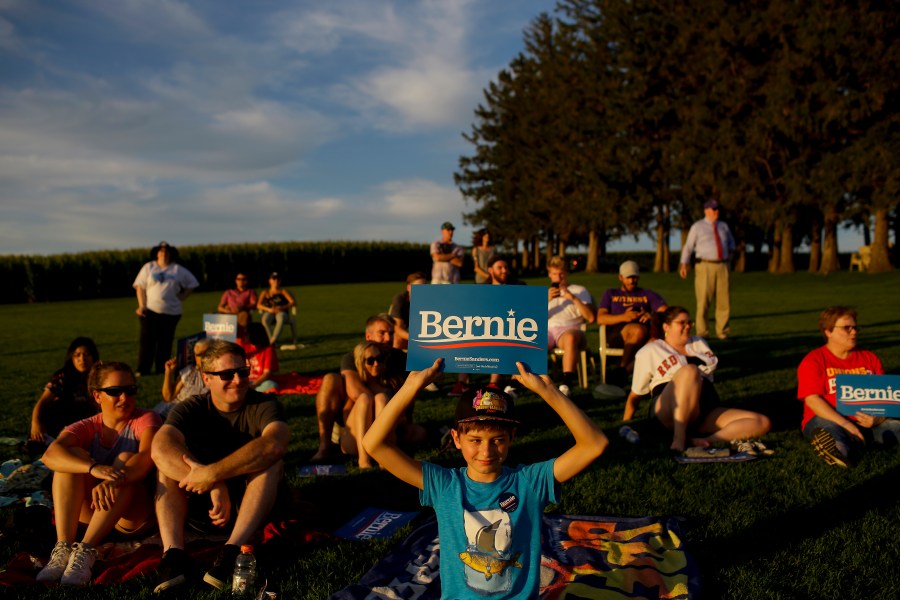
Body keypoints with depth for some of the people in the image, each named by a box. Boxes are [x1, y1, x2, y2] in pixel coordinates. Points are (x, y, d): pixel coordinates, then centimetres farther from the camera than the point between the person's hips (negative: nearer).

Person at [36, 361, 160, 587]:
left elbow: (147, 456, -28)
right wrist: (94, 468, -41)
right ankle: (63, 549, -32)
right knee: (73, 454, -18)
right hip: (91, 511, 3)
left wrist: (112, 481, -47)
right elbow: (50, 455, -22)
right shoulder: (87, 428, 1)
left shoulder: (145, 419, -6)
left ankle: (85, 551, -38)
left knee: (126, 458, -28)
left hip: (134, 514, -3)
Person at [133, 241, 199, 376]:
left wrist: (181, 297, 3)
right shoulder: (148, 267, 7)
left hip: (171, 312, 1)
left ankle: (162, 370, 9)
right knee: (147, 340, -5)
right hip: (150, 310, -1)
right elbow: (140, 287, 3)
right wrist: (141, 306, -7)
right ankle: (142, 371, -1)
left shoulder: (178, 270, 7)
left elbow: (192, 284, 14)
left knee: (165, 342, 3)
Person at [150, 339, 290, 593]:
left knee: (271, 460, -28)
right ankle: (173, 552, -33)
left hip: (252, 503, -2)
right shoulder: (191, 409, -5)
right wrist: (215, 486, -38)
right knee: (168, 462, -18)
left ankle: (232, 550, -37)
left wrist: (212, 474, -38)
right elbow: (160, 447, -27)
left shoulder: (264, 405, -11)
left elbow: (275, 443, -35)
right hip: (202, 506, 2)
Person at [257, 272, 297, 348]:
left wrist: (282, 308, -15)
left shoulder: (283, 291, 16)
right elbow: (258, 305, 6)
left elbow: (293, 302, 2)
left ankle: (273, 341, -48)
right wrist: (269, 309, -14)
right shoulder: (265, 292, 19)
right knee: (265, 319, -37)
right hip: (269, 313, 1)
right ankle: (272, 341, -38)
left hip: (282, 313, -1)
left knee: (281, 319, -40)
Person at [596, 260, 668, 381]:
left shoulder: (648, 294, 30)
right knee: (637, 330, -36)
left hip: (645, 330, 1)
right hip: (616, 333, -1)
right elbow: (600, 319, 8)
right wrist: (623, 317, -11)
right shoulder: (610, 294, 26)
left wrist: (651, 315, -12)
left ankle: (621, 372, -32)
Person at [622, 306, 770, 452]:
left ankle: (706, 441, -36)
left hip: (705, 413, 6)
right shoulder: (650, 351, 8)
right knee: (689, 370, -35)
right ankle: (679, 438, -41)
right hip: (669, 415, -6)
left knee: (762, 422, -15)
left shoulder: (699, 343, 24)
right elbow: (635, 395, 9)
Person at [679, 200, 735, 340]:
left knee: (724, 300, 4)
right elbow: (688, 246, -5)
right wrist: (683, 265, -15)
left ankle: (722, 331, 15)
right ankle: (702, 331, 4)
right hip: (705, 266, -4)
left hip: (722, 266, 4)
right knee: (704, 300, -6)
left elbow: (731, 240, 34)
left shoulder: (723, 226, 15)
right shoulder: (697, 227, 1)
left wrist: (731, 252, 17)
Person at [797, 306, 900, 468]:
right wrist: (845, 424, -22)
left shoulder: (869, 358, 17)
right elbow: (812, 399, -10)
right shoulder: (814, 360, 3)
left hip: (867, 422, 5)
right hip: (829, 420, -5)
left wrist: (878, 418, -12)